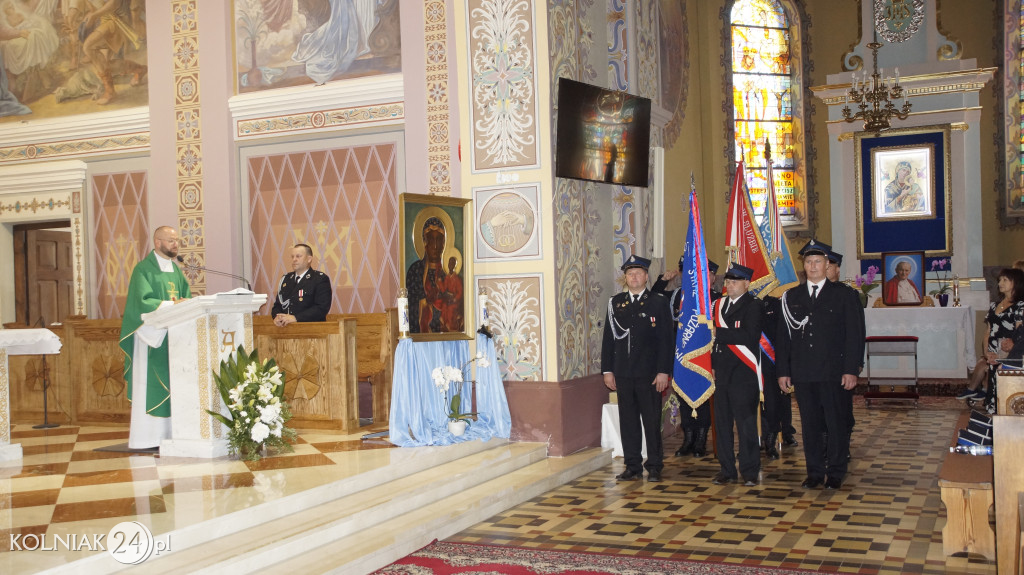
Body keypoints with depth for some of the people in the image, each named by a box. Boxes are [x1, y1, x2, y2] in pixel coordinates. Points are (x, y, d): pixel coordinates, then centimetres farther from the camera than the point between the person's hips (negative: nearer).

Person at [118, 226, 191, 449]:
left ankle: (170, 432, 7)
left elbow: (187, 297, 14)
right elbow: (143, 301, -17)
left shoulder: (176, 270, 17)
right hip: (152, 336, -7)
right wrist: (171, 305, -25)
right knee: (150, 384, -7)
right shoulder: (143, 269, -6)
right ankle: (148, 437, -4)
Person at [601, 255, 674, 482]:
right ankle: (633, 466, 16)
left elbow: (666, 339, -3)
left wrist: (663, 371, -10)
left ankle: (654, 467, 12)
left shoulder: (658, 302, 1)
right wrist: (607, 370, 5)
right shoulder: (615, 302, 10)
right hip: (623, 373, 3)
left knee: (652, 421, 1)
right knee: (627, 421, 7)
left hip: (649, 373, -3)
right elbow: (608, 338, 11)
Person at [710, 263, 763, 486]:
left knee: (746, 422, -3)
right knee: (722, 422, 7)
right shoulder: (719, 304, 15)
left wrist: (721, 333, -15)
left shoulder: (753, 305, -4)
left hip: (744, 374, -6)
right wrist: (713, 364, 9)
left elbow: (750, 337, -17)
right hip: (722, 372, 6)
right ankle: (727, 470, 15)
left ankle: (750, 472, 6)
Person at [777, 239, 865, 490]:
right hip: (803, 373, 3)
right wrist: (783, 371, 4)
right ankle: (815, 472, 16)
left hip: (833, 372, -3)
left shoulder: (842, 295, 2)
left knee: (836, 422, 2)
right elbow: (784, 336, 10)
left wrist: (851, 370, -9)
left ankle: (836, 472, 14)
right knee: (810, 424, 7)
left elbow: (855, 335, -2)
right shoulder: (792, 297, 11)